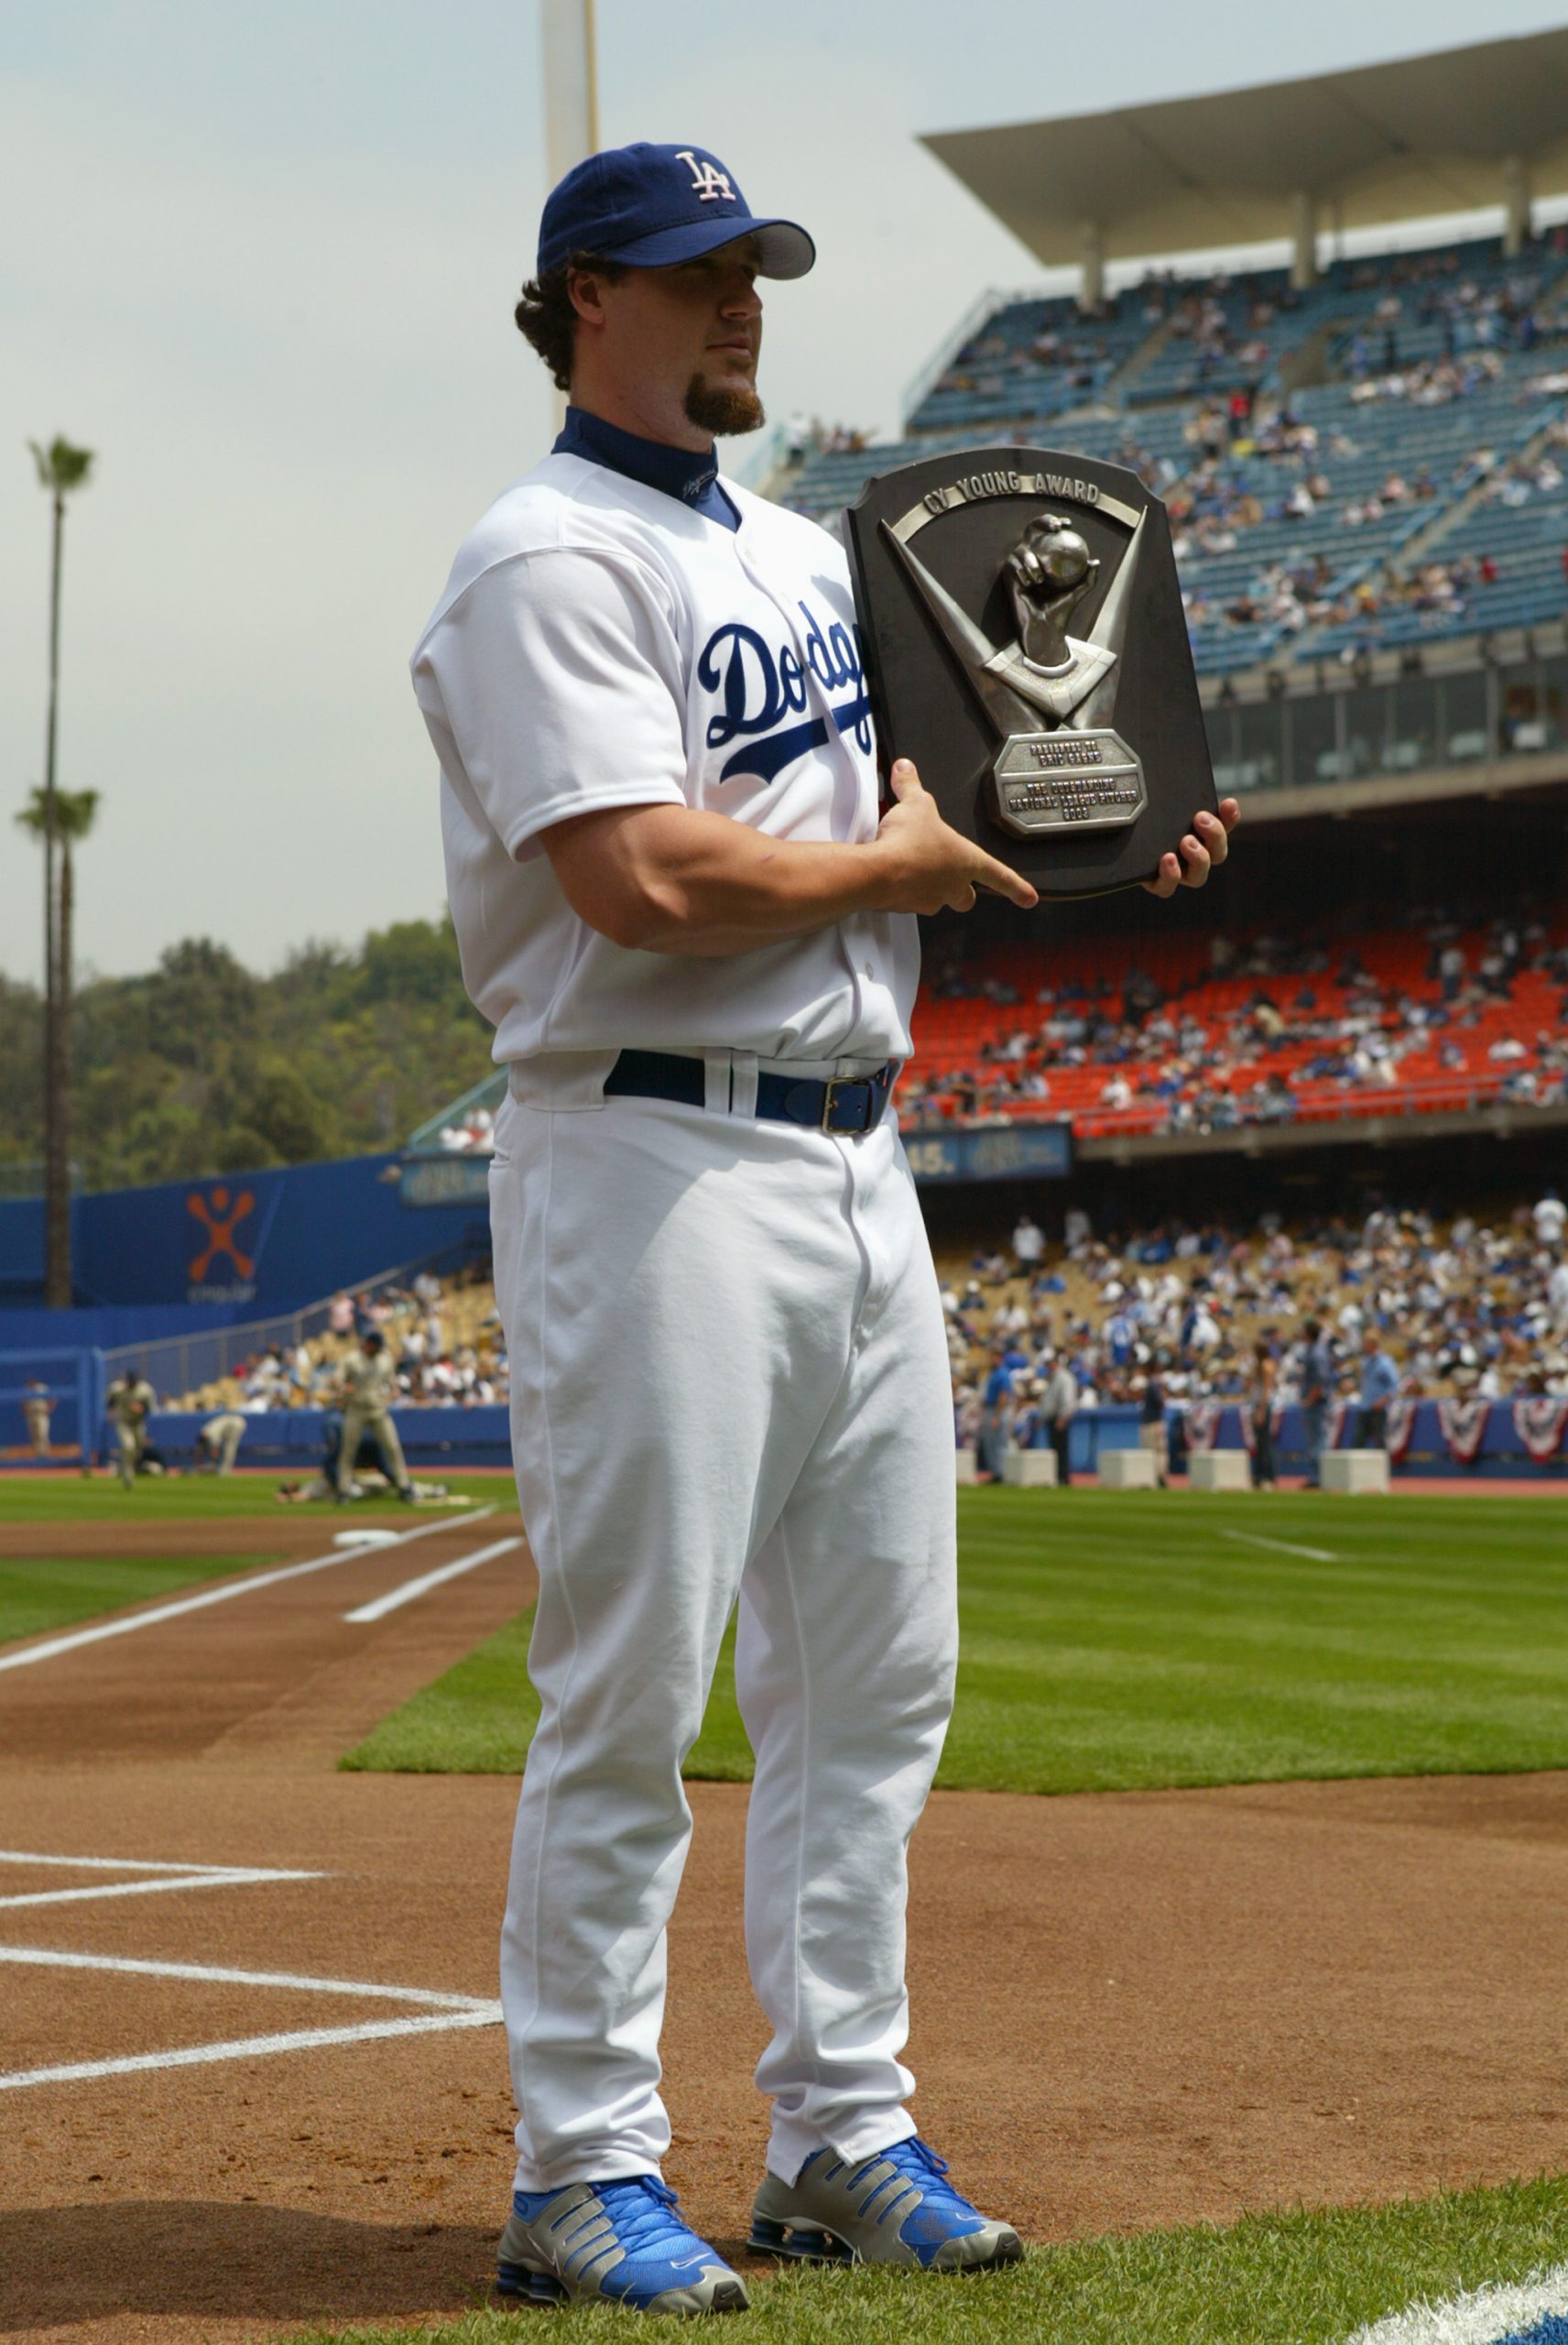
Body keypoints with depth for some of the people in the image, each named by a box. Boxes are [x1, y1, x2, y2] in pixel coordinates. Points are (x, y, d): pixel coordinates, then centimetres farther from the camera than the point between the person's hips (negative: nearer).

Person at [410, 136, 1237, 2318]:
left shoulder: (806, 555, 19)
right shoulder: (550, 561, -9)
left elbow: (919, 808, 24)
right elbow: (646, 883, -21)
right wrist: (903, 860, -8)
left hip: (859, 1166, 9)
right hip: (658, 1170, -9)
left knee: (876, 1679, 11)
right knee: (630, 1691, -5)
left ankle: (844, 2138, 20)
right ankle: (585, 2175, 3)